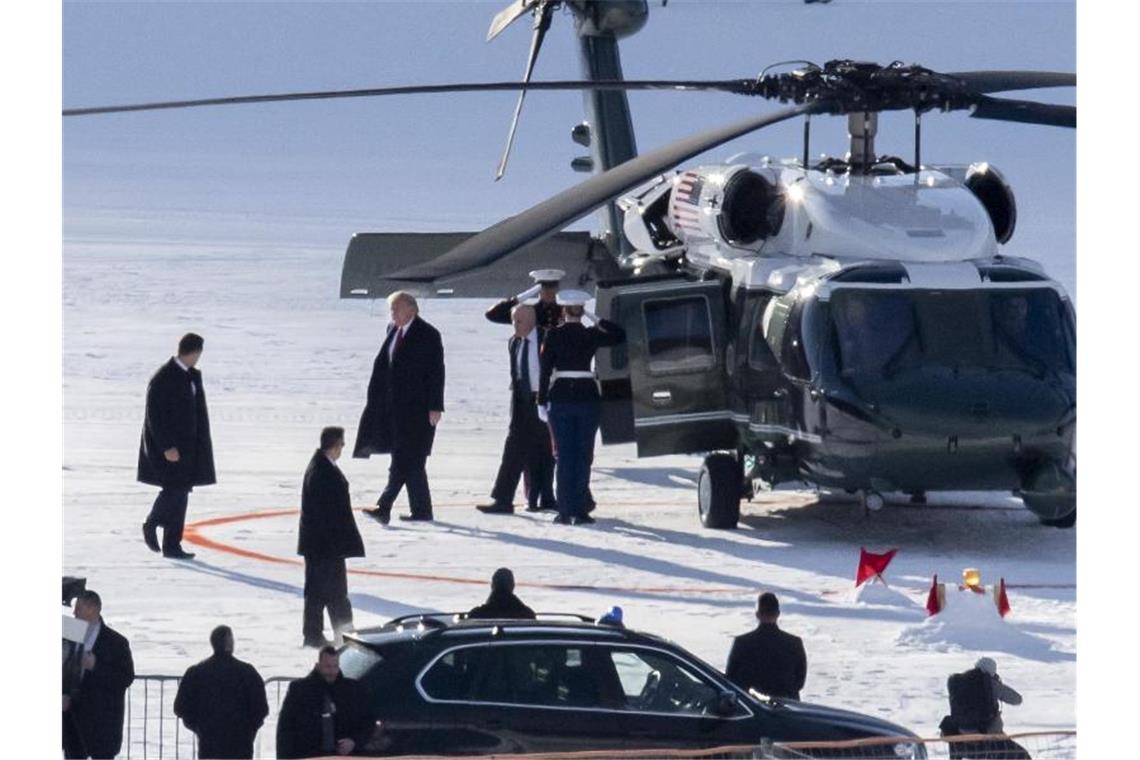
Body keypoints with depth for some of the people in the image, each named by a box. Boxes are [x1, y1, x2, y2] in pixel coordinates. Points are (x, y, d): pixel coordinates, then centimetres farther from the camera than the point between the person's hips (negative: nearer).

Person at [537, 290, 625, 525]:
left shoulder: (553, 336, -3)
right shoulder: (591, 336, -2)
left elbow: (545, 371, -5)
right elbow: (619, 335, 12)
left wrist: (542, 402, 0)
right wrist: (597, 320, 9)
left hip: (560, 397, 0)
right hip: (587, 397, 0)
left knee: (563, 455, 5)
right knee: (583, 455, 5)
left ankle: (565, 511, 2)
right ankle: (579, 511, 0)